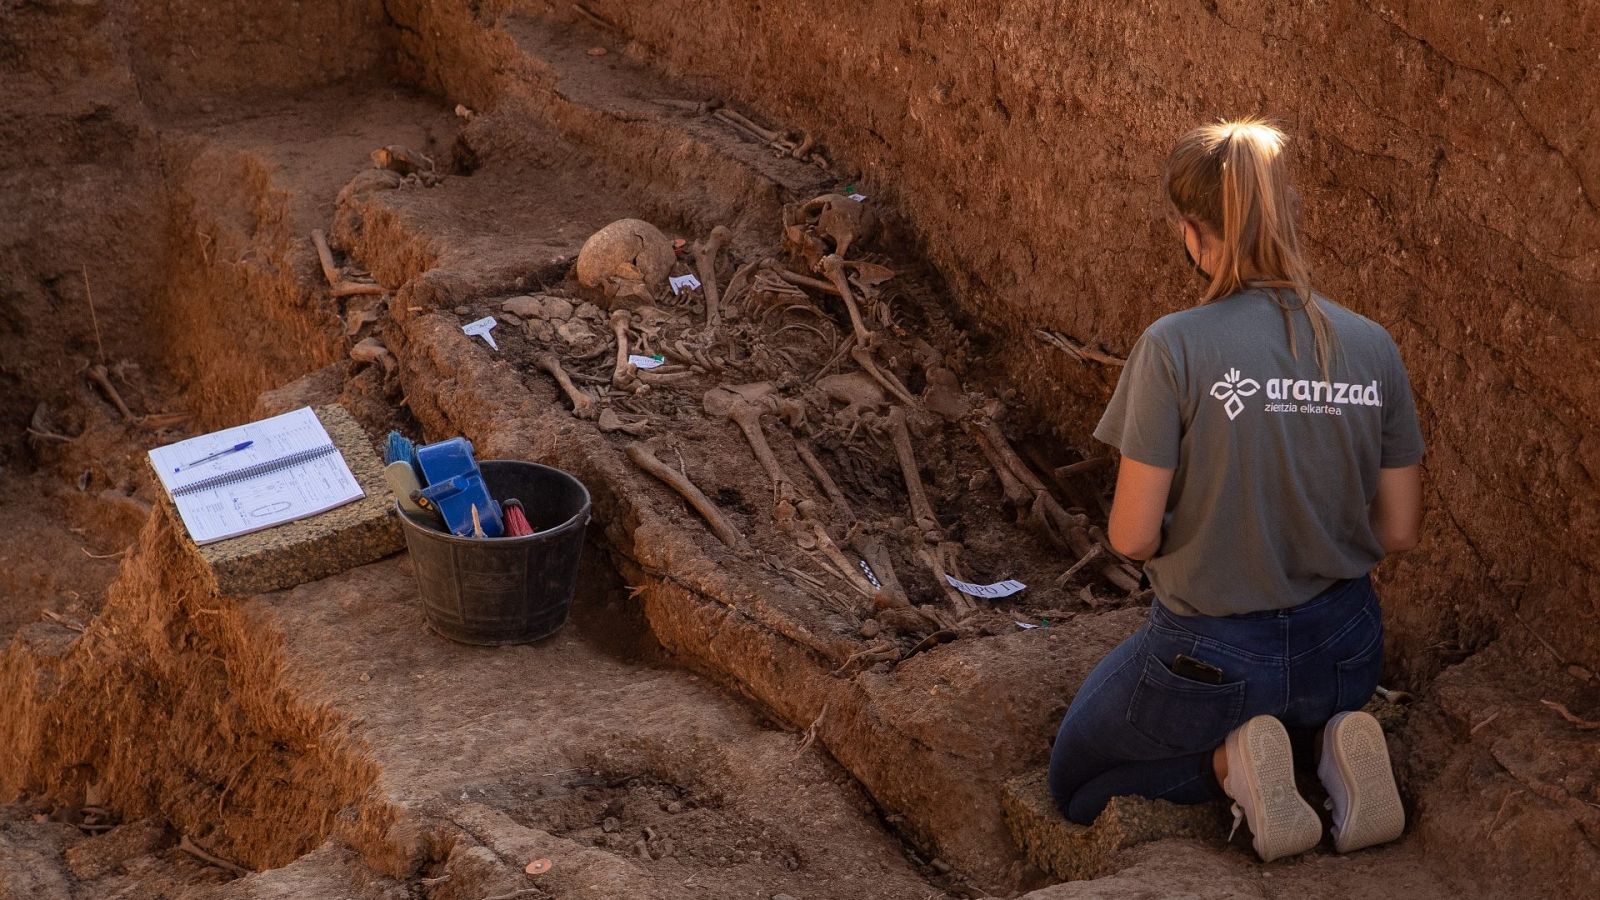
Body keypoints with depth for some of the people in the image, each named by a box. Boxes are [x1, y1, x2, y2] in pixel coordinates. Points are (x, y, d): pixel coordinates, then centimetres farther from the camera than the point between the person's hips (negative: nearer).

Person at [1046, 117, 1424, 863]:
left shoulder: (1175, 348, -21)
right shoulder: (1372, 347, -8)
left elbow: (1133, 536, -18)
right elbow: (1398, 531, -1)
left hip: (1212, 656, -4)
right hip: (1343, 655, 4)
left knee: (1075, 782, 24)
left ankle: (1229, 762, -4)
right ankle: (1333, 743, 5)